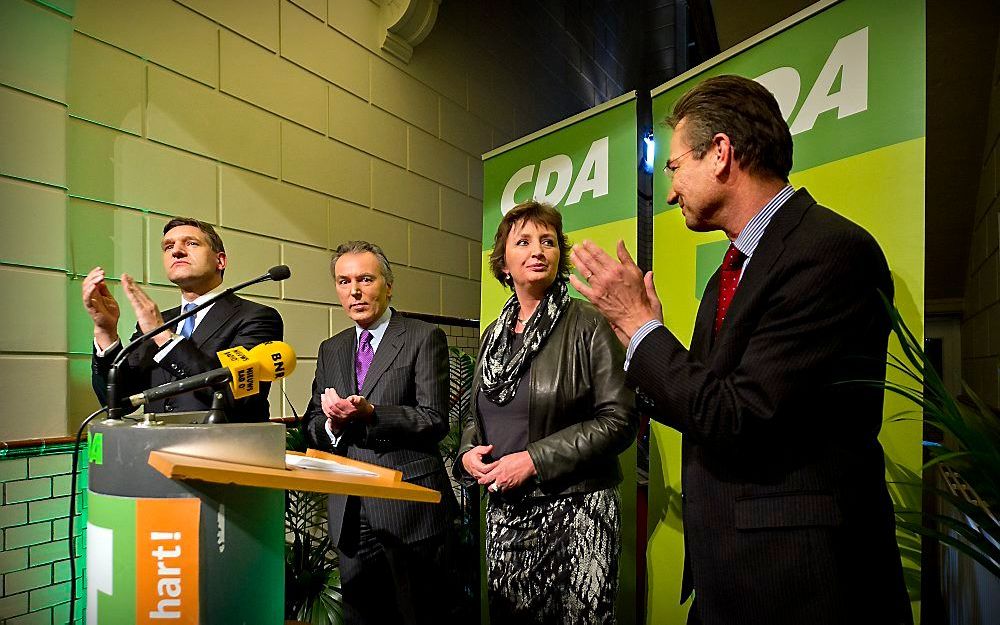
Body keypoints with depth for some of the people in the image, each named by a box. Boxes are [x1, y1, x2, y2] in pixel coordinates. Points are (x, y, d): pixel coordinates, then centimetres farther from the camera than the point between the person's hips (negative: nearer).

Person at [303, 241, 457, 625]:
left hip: (409, 511, -5)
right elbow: (312, 425, 13)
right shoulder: (331, 350, 14)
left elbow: (434, 420, -12)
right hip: (349, 517, 5)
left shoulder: (425, 338, -4)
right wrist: (332, 421, -10)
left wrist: (369, 414, -24)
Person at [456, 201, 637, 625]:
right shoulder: (495, 334, 10)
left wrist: (534, 460, -18)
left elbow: (619, 419, -14)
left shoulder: (588, 324, -8)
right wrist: (468, 454, -3)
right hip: (505, 510, 5)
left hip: (575, 510, -5)